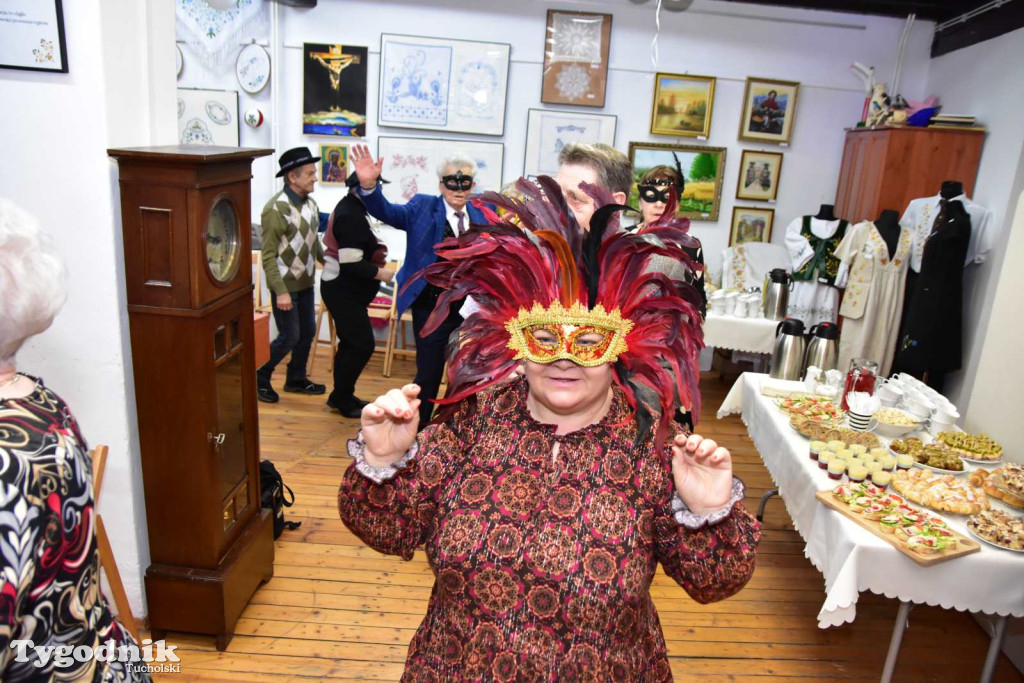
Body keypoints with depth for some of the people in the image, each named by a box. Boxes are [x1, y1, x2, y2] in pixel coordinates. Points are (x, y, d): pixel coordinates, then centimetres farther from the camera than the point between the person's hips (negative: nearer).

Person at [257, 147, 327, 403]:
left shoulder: (310, 203, 4)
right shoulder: (276, 209, -19)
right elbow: (268, 256, -19)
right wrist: (280, 291, -23)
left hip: (306, 283, 7)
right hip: (286, 286, -7)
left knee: (308, 332, 14)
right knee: (290, 337, -1)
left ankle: (296, 379, 32)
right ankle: (261, 377, 21)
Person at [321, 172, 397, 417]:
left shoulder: (350, 208, 11)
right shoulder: (351, 216, -21)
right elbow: (351, 264, -27)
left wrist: (381, 264, 9)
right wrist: (381, 273, -15)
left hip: (345, 289, 10)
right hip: (343, 291, -10)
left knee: (351, 343, 16)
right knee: (362, 345, -5)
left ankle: (340, 397, 26)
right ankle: (343, 399, 8)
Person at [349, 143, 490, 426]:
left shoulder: (481, 216, 5)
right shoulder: (423, 207, -4)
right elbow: (388, 212, -18)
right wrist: (369, 185, -36)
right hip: (431, 309, -4)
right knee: (429, 374, 5)